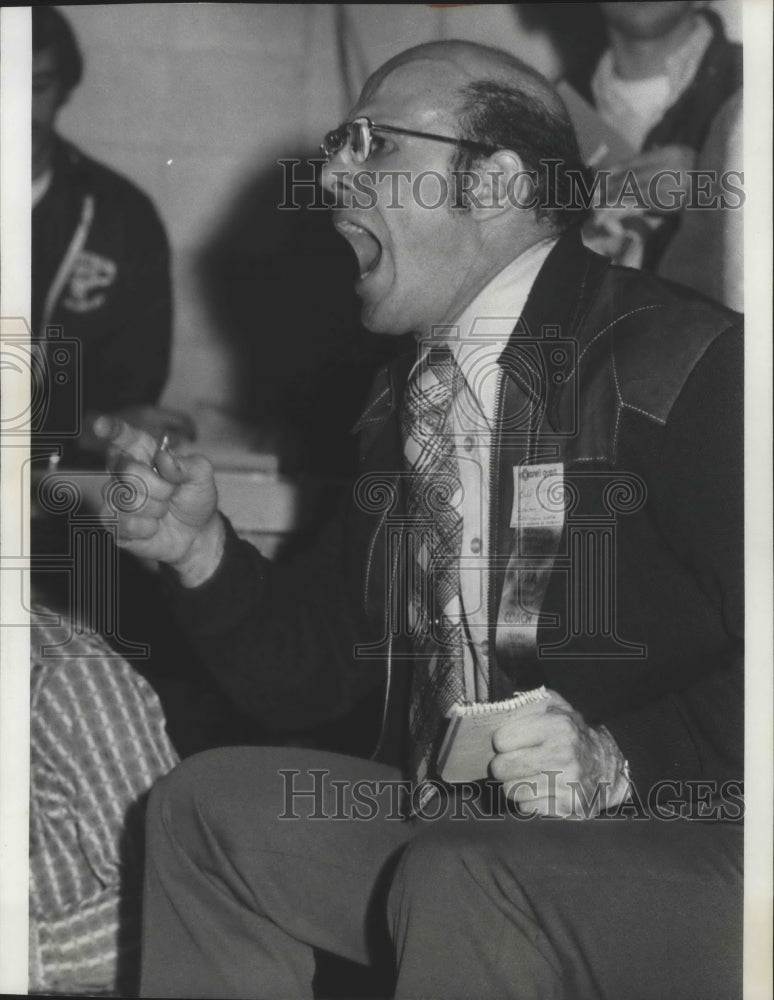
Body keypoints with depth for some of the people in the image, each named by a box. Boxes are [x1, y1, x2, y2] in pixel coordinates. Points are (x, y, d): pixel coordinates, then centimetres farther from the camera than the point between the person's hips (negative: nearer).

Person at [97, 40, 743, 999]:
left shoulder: (686, 364, -14)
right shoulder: (405, 398, 13)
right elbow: (311, 671, 16)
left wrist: (624, 758, -29)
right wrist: (202, 550, 0)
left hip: (679, 841, -8)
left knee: (459, 886, -33)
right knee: (210, 804, 1)